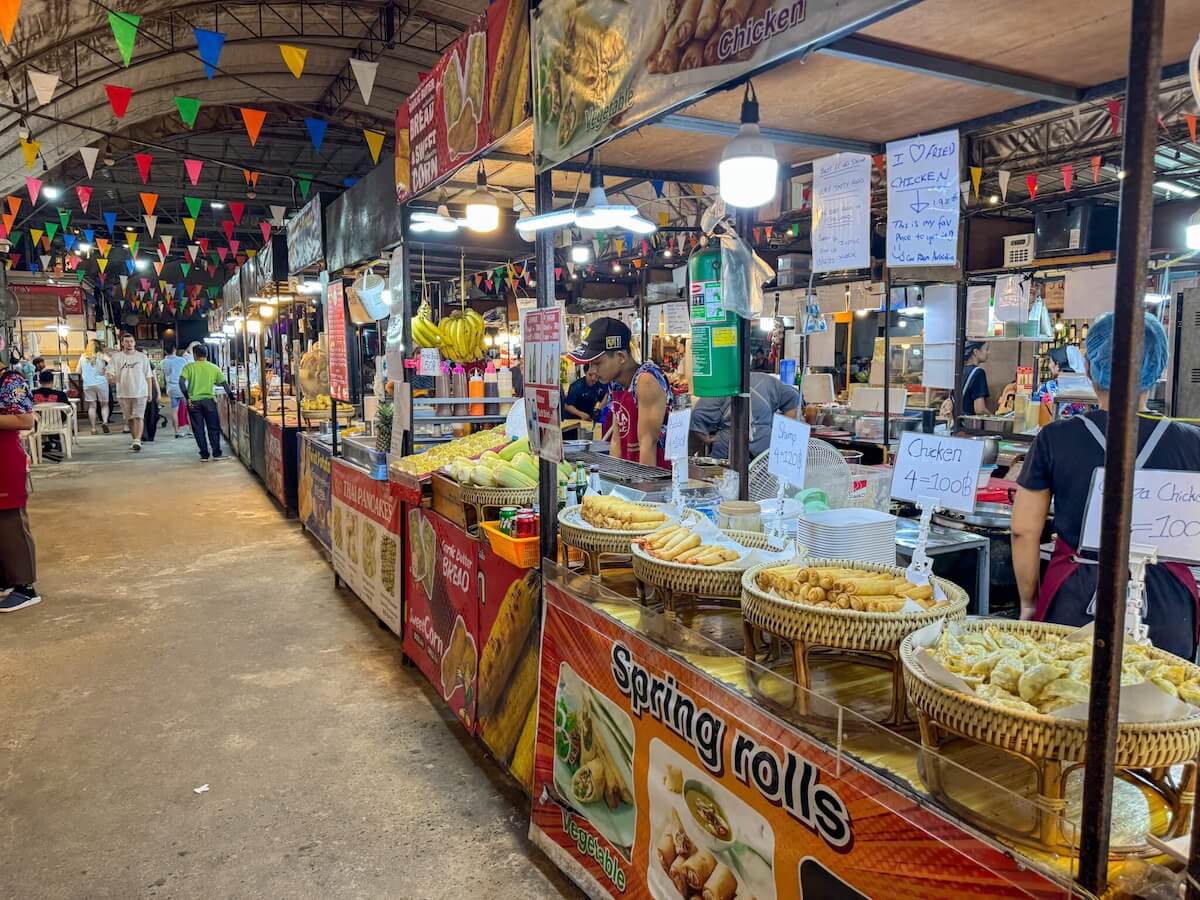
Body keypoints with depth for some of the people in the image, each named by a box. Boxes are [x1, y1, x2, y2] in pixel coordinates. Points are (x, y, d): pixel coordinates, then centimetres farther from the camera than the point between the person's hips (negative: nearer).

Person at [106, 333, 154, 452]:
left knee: (138, 417, -12)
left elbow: (149, 376, 7)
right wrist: (111, 377, -25)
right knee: (129, 419, 10)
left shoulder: (142, 357, 5)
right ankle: (135, 440, 23)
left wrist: (150, 392, 4)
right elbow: (109, 372, 0)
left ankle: (137, 441, -19)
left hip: (140, 393, -2)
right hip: (123, 393, 2)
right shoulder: (116, 357, 5)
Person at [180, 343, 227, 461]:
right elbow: (224, 383, 3)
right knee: (213, 428, 9)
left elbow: (181, 382, -13)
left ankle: (204, 454, 9)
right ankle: (216, 453, 6)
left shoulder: (189, 367, -1)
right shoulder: (214, 368, 3)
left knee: (198, 429, 7)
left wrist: (187, 398, -11)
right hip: (209, 401, 0)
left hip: (193, 402, 0)